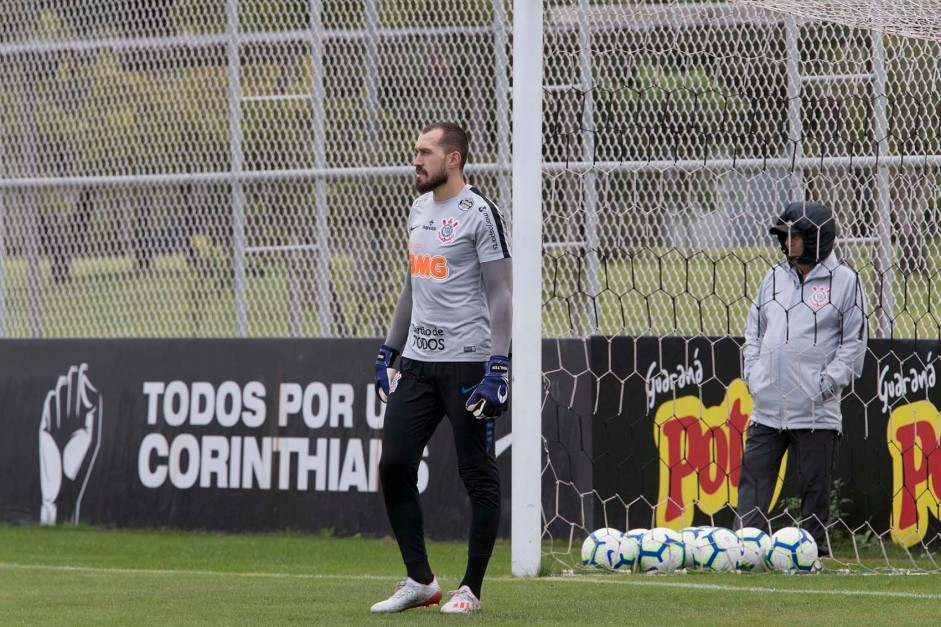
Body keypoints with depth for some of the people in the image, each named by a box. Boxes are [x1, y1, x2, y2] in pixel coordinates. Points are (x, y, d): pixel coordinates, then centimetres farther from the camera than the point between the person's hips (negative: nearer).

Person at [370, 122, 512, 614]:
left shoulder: (479, 213, -10)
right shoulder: (419, 210, 15)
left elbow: (501, 294, -13)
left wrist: (497, 368, -20)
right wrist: (388, 352, 20)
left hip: (466, 364, -8)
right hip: (417, 363, 8)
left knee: (478, 475, -2)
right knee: (394, 466, 2)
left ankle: (471, 589, 5)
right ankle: (420, 581, 11)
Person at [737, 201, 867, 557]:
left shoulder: (844, 280, 0)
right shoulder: (775, 278, 14)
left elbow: (854, 341, -2)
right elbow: (754, 330, 19)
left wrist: (827, 384, -10)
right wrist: (753, 375, 5)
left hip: (815, 408, -4)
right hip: (767, 404, 4)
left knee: (814, 482, 1)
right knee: (754, 476, -1)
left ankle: (814, 548, 9)